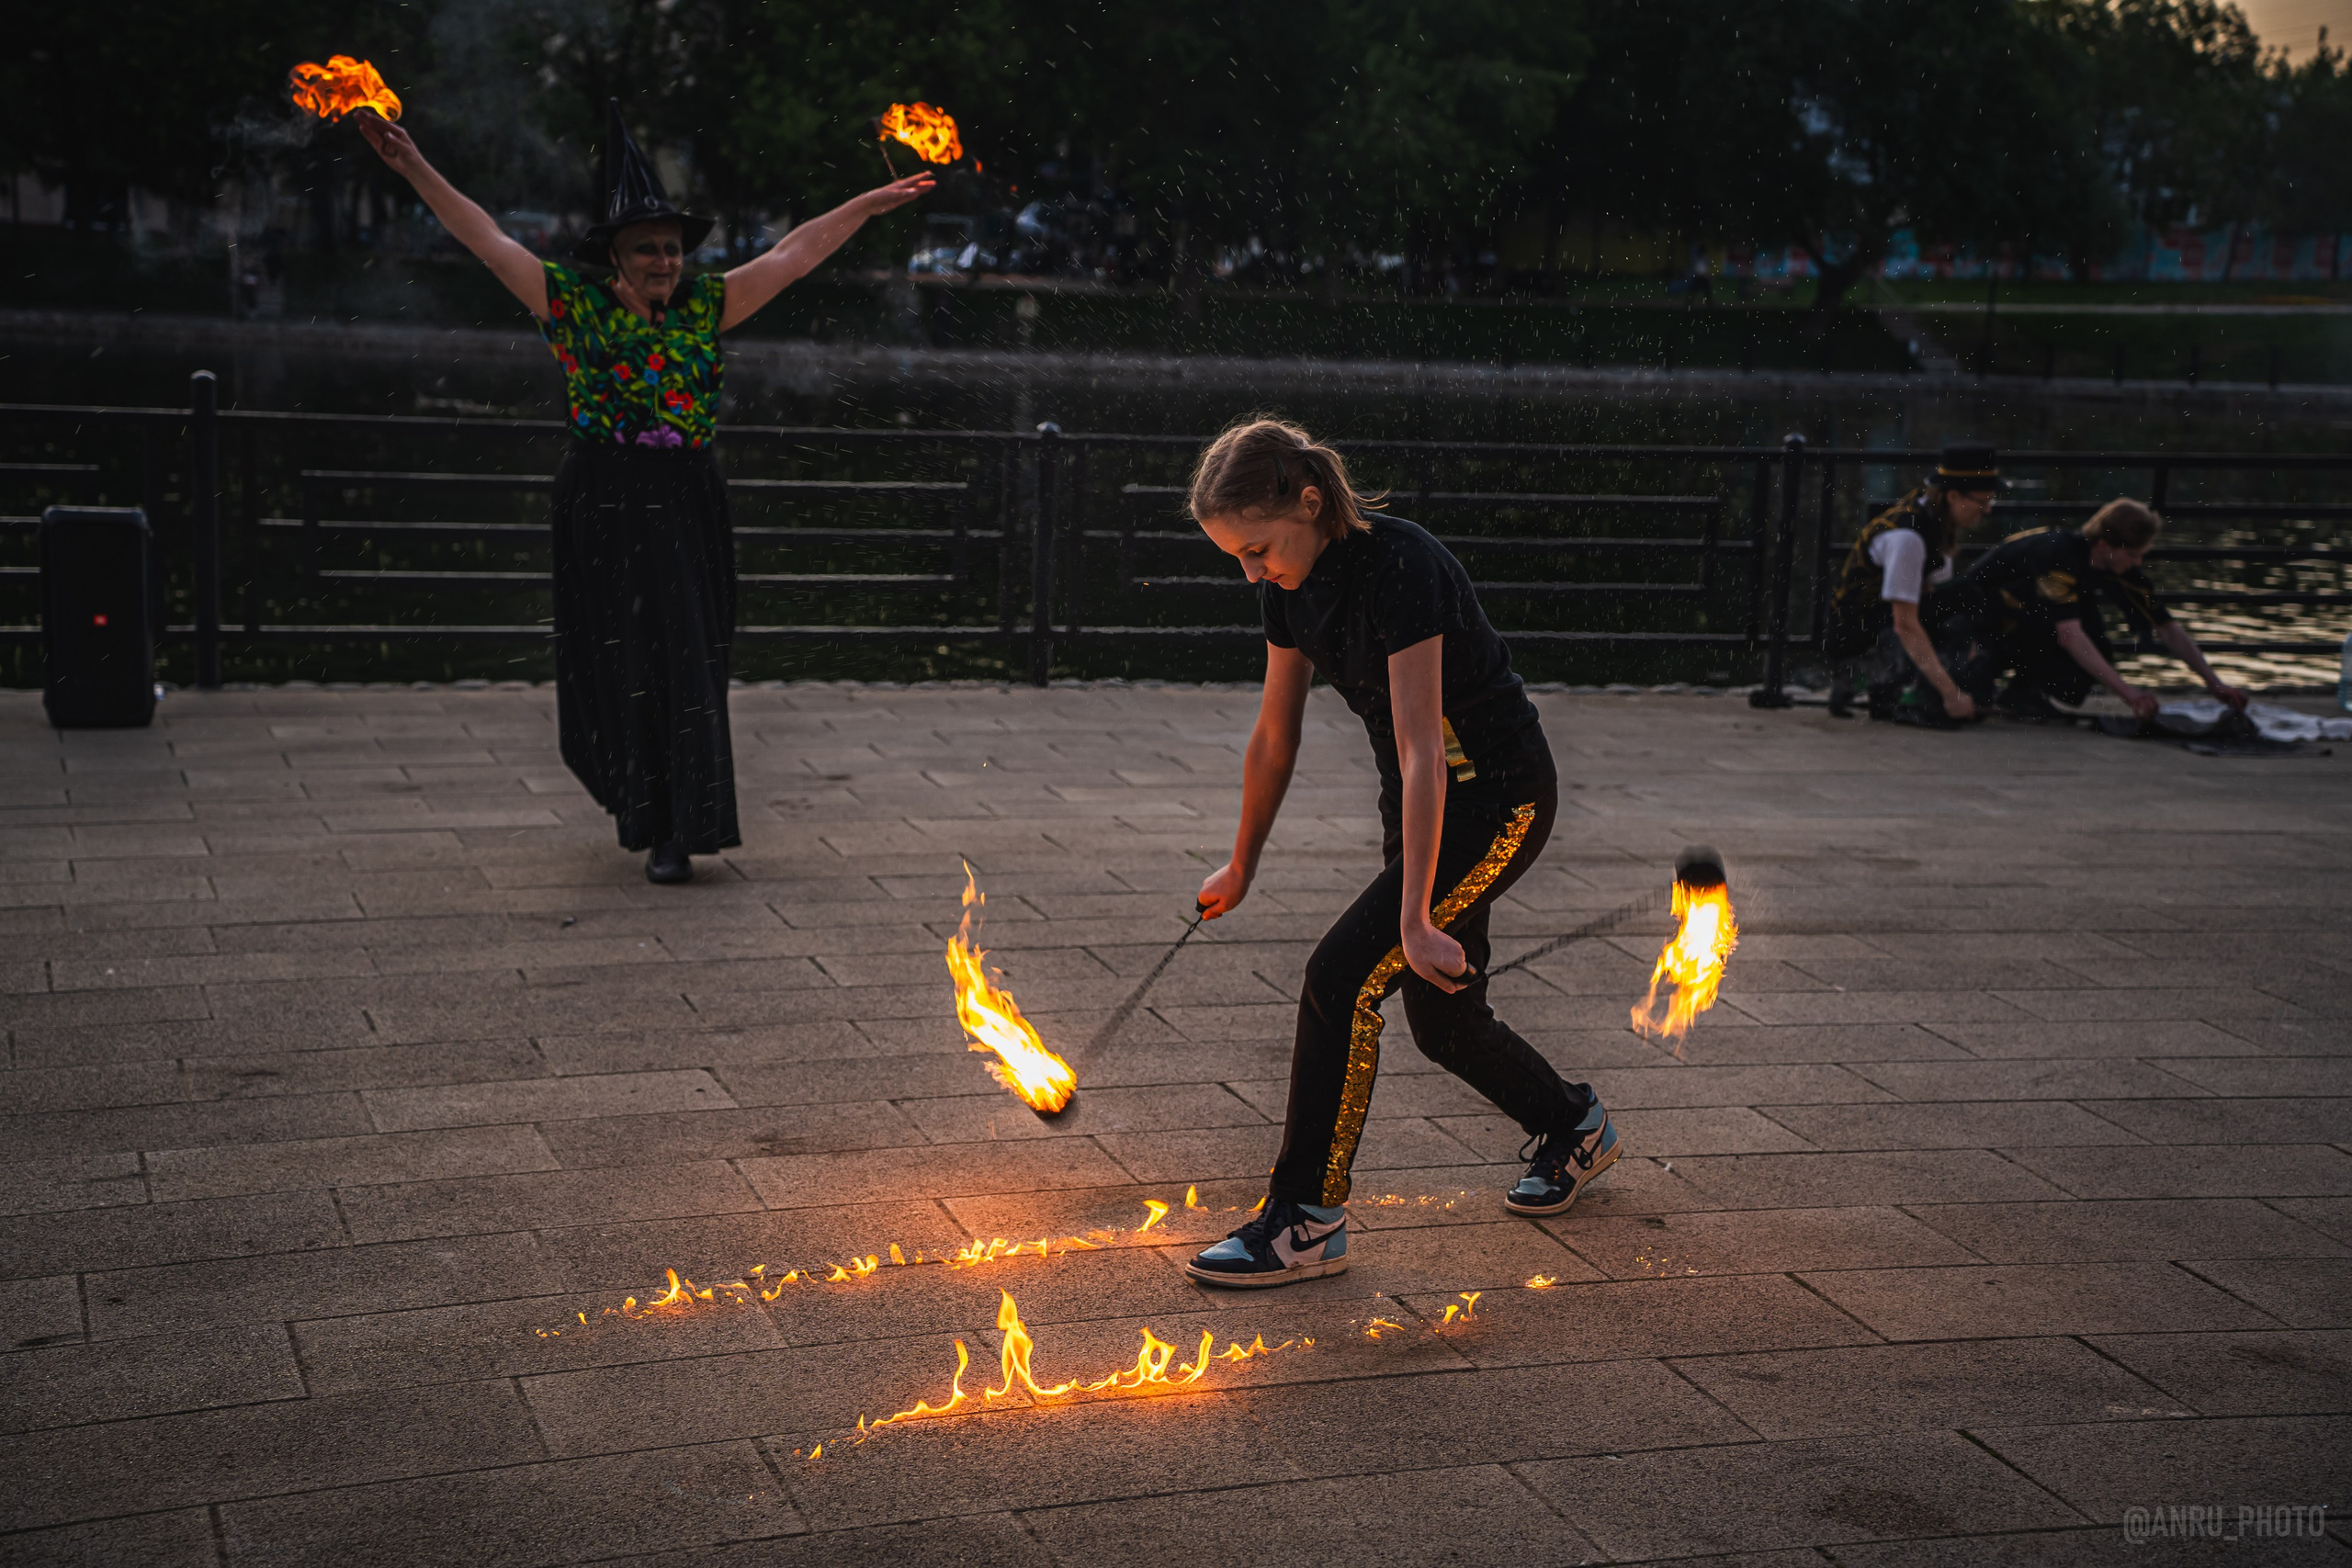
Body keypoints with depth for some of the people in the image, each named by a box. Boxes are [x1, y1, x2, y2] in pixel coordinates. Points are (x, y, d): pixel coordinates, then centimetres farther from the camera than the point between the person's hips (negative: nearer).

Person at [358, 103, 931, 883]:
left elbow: (794, 253, 11)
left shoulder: (706, 306, 6)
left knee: (685, 657, -3)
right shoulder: (576, 306, 1)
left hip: (684, 505, 1)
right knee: (613, 657, 3)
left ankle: (677, 831, 1)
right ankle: (637, 802, 22)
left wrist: (872, 203, 12)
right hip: (600, 508, -1)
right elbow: (488, 240, 2)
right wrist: (415, 170, -1)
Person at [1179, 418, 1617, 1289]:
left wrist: (1415, 920, -31)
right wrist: (1242, 867, 17)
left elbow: (1421, 753, -31)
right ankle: (1573, 1129, 43)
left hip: (1500, 801, -8)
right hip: (1425, 801, 9)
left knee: (1342, 978, -17)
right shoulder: (1292, 582, -4)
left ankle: (1307, 1223, -8)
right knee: (1442, 1021, 16)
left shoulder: (1400, 569, -29)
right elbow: (1275, 735, 9)